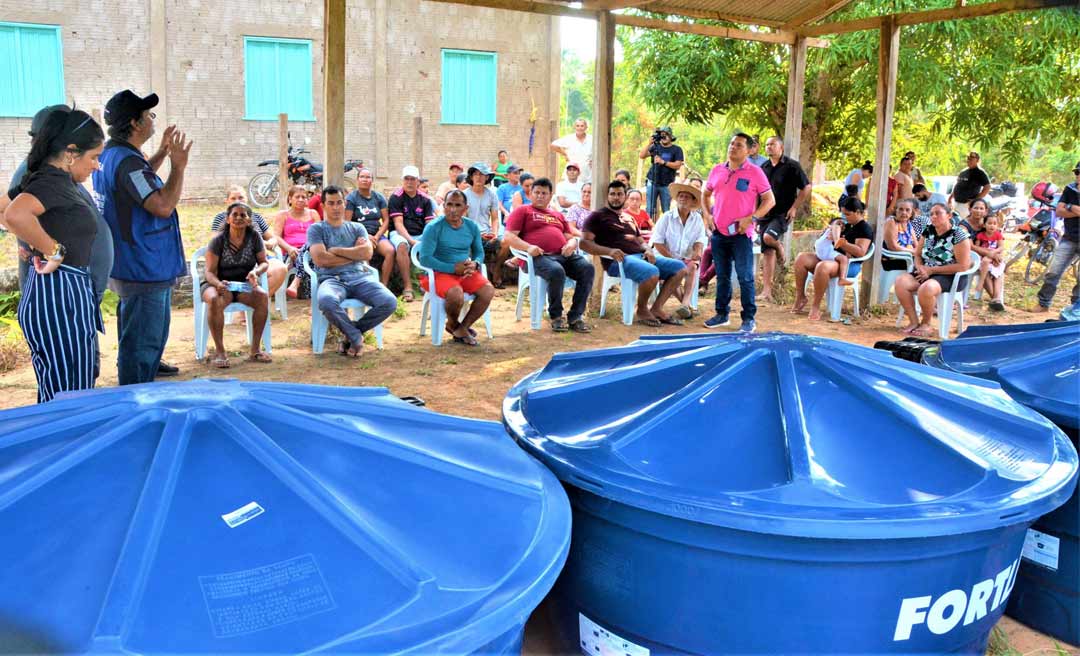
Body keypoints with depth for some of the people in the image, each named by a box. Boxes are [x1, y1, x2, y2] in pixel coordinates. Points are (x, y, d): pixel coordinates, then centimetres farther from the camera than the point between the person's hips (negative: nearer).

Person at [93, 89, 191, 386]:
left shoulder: (110, 154, 11)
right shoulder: (127, 160, -21)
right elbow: (163, 206, -27)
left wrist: (162, 153, 23)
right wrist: (178, 166, -18)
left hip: (133, 267, 11)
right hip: (144, 269, -11)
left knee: (152, 340, 22)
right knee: (142, 345, -3)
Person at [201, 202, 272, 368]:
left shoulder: (254, 236, -3)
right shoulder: (218, 239, -10)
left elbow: (264, 262, 5)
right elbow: (209, 272, -10)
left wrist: (256, 272, -19)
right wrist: (218, 284, -33)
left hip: (244, 284, 2)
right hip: (217, 283, -2)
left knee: (263, 296, -29)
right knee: (214, 300, -37)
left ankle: (255, 349, -19)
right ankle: (219, 351, -27)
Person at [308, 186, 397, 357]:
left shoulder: (357, 227, 22)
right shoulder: (316, 229, 14)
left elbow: (367, 253, 3)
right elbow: (320, 259, -4)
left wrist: (336, 250, 1)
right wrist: (355, 254, 3)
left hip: (360, 277, 3)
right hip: (332, 279, -3)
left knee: (390, 302, -26)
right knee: (326, 301, -40)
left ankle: (351, 333, -1)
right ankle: (356, 337, -12)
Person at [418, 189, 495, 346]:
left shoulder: (472, 227, 5)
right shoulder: (434, 227, -11)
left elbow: (479, 252, 16)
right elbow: (425, 258, -15)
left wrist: (474, 264, -9)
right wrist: (454, 268, -19)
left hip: (466, 272, 5)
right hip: (440, 272, -5)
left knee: (488, 290, -21)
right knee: (456, 294, -35)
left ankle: (462, 328, -2)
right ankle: (452, 324, 1)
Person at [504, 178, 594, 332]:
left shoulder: (558, 215, 34)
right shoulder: (522, 211, 15)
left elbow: (571, 237, 31)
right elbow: (509, 236, 3)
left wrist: (571, 244, 4)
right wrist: (528, 247, -16)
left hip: (564, 255, 6)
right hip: (540, 256, -5)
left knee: (587, 267, -23)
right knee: (557, 271, -38)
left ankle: (575, 317, -20)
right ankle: (556, 316, -16)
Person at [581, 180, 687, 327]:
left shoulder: (629, 218, 29)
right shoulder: (598, 216, 6)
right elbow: (584, 243, -6)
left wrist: (648, 250, 3)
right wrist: (609, 251, -21)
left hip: (641, 256, 8)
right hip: (618, 260, -8)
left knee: (680, 267, -7)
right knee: (652, 272, -36)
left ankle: (656, 309, -10)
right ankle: (642, 310, -10)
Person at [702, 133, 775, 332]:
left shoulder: (755, 172, -4)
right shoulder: (717, 170, 9)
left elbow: (769, 200, -4)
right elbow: (707, 194, 24)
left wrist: (751, 219, -14)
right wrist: (709, 214, 9)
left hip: (741, 234, -5)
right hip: (719, 233, 5)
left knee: (745, 277, -3)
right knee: (722, 276, 14)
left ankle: (749, 319, 4)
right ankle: (722, 314, 25)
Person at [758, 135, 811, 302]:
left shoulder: (791, 166, -5)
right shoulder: (763, 167, 12)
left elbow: (807, 187, -5)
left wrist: (794, 207, -11)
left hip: (782, 214, -5)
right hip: (765, 214, 6)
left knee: (768, 237, -31)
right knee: (767, 253, 3)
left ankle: (780, 247, 5)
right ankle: (767, 291, 4)